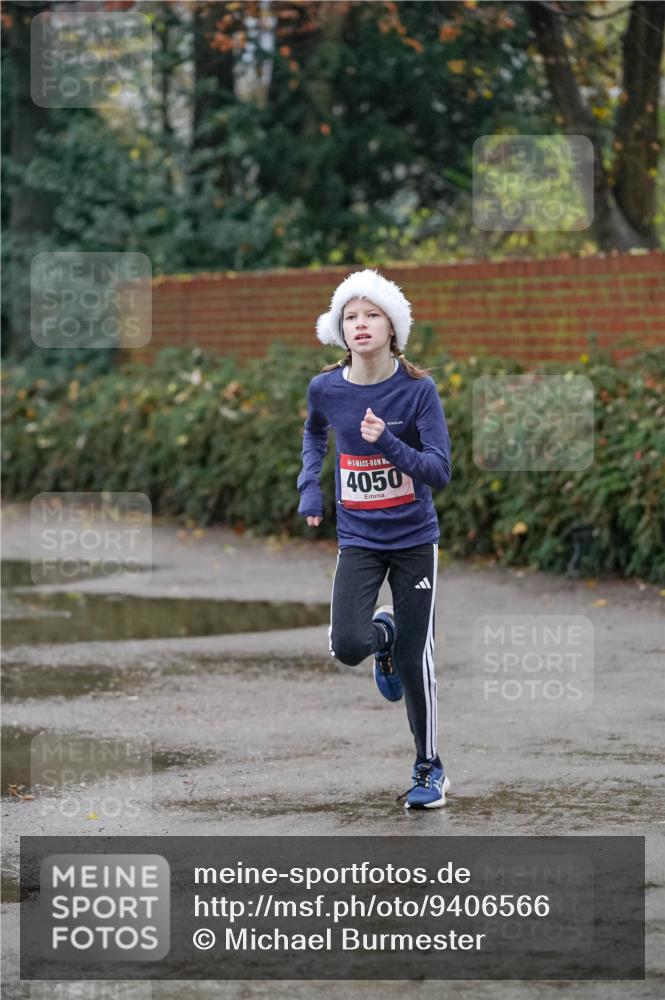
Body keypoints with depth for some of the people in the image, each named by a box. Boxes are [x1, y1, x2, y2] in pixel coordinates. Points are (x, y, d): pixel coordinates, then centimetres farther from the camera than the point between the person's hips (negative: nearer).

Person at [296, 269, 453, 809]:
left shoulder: (418, 389, -14)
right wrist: (310, 486, 8)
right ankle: (382, 633, 21)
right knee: (348, 646, -18)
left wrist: (389, 444, -31)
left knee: (413, 659, 0)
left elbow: (440, 471, -17)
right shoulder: (326, 388, -6)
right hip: (359, 540, 2)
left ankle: (429, 768, 19)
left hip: (414, 539, -2)